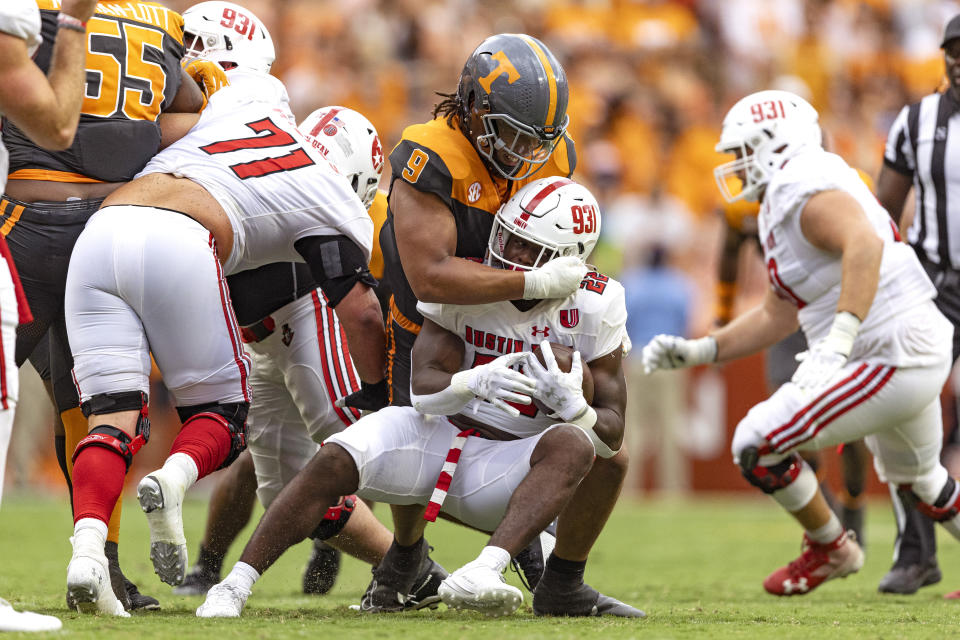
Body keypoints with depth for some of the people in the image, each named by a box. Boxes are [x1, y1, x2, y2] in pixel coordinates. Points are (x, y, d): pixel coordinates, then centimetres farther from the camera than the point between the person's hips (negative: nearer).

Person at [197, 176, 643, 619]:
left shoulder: (593, 308, -9)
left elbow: (612, 431, -10)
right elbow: (424, 392, -13)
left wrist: (570, 405, -34)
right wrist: (475, 382, -36)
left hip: (504, 471, -1)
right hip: (436, 434, 1)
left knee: (573, 446, -33)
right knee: (333, 462, -24)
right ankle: (234, 587, -19)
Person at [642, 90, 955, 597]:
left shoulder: (807, 192, -17)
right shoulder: (780, 209, 16)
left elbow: (864, 244, -37)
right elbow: (779, 315, 22)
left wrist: (837, 343, -43)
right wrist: (698, 352, 16)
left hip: (892, 360, -11)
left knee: (757, 445, -9)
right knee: (914, 475, 34)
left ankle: (829, 549, 12)